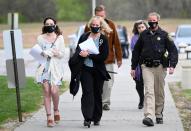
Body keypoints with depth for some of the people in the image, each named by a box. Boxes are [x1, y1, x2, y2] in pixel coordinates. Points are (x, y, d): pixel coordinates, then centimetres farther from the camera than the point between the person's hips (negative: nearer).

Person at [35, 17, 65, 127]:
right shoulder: (40, 38, 8)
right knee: (46, 91, -4)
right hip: (44, 67, 1)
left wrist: (56, 53, -15)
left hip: (56, 67, -1)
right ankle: (49, 117, -1)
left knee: (54, 91, -12)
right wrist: (42, 54, -10)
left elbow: (62, 54, 5)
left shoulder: (59, 38, 6)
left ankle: (56, 110, 17)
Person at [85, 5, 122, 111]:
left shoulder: (111, 25, 2)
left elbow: (116, 43, 5)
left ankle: (105, 102, 13)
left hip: (108, 59, 1)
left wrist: (119, 58, 4)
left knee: (108, 83, 0)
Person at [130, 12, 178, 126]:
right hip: (146, 67, 0)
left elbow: (173, 50, 1)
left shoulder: (164, 35, 2)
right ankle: (149, 117, -21)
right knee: (149, 91, -11)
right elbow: (136, 51, 16)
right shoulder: (143, 35, 9)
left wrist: (172, 65, -12)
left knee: (159, 92, 9)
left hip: (160, 67, 0)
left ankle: (159, 115, 24)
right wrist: (133, 67, 13)